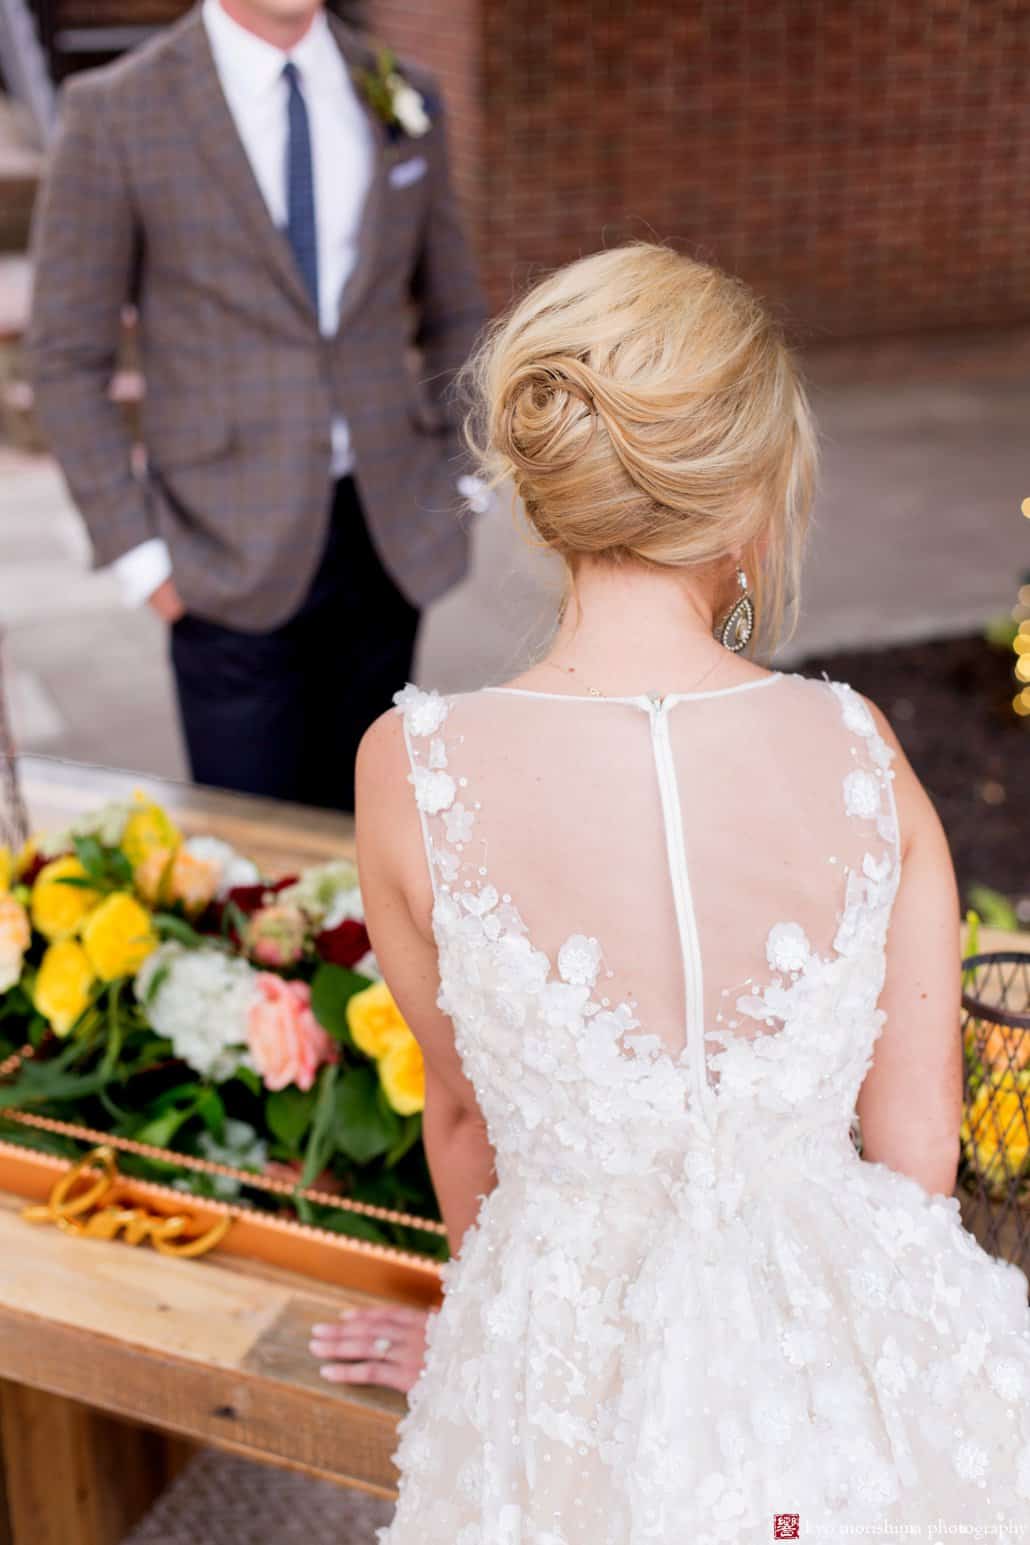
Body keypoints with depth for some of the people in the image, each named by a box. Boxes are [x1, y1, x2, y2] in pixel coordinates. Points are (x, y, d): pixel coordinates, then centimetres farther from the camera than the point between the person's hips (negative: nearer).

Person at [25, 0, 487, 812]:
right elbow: (68, 356, -3)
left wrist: (462, 477, 7)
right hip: (235, 550, -3)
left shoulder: (406, 99, 6)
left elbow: (452, 312, 16)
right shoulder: (116, 111, -6)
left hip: (390, 537, 4)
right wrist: (137, 546, -7)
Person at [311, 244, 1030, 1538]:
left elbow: (463, 1113, 0)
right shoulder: (860, 752, -12)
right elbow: (917, 1141, -2)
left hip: (578, 1377, -1)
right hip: (848, 1345, 1)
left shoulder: (412, 769, -15)